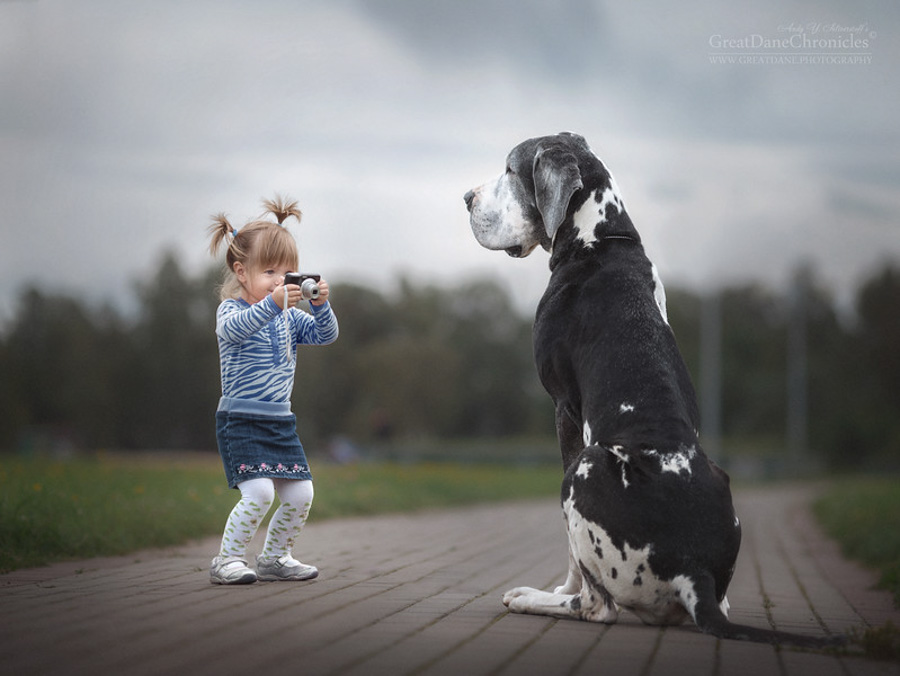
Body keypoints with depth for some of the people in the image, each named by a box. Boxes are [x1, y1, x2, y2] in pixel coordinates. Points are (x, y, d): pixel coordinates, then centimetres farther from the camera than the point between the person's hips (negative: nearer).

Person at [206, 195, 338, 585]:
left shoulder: (290, 317, 12)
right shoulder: (231, 310, -7)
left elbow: (325, 335, 3)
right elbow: (234, 328, -29)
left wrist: (321, 305, -17)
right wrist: (272, 303, -43)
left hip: (280, 421, 7)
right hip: (241, 420, -7)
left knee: (300, 494, 4)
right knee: (259, 493, -20)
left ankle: (274, 558, 22)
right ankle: (227, 560, -6)